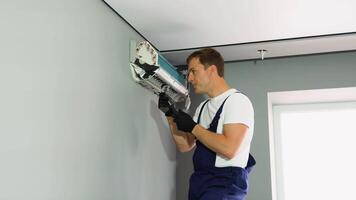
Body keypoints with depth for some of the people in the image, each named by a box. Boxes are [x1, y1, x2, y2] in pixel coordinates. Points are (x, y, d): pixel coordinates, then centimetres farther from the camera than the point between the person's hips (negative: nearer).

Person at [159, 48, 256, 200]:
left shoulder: (237, 100, -7)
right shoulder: (203, 107, 17)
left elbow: (229, 149, -20)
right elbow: (184, 146, 16)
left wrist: (193, 127, -12)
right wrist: (170, 115, 7)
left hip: (225, 182, -7)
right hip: (199, 181, 7)